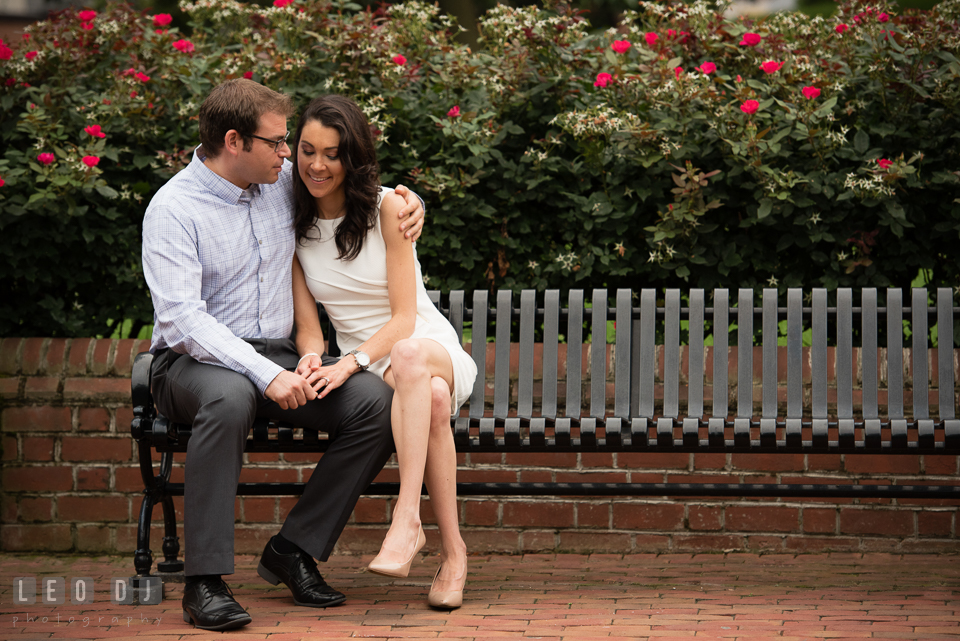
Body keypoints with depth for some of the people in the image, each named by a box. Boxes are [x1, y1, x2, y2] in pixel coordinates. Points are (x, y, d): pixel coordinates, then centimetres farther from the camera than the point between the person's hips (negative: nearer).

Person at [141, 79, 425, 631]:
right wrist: (266, 373, -31)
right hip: (195, 360, -5)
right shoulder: (174, 208, -10)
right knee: (230, 398, -42)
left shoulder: (284, 181, 8)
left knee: (378, 401, -21)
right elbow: (181, 318, -21)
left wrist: (407, 201, 6)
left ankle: (294, 548, -11)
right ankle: (204, 583, -38)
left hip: (278, 357, 6)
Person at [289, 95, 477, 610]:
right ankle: (452, 551, -32)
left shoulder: (387, 207, -6)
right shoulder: (293, 226, 5)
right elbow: (308, 326, 2)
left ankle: (407, 519, -45)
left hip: (434, 349, -1)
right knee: (432, 402, -36)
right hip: (369, 369, 1)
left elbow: (404, 317, -10)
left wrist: (350, 364, -26)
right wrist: (311, 358, -23)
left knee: (409, 356, -41)